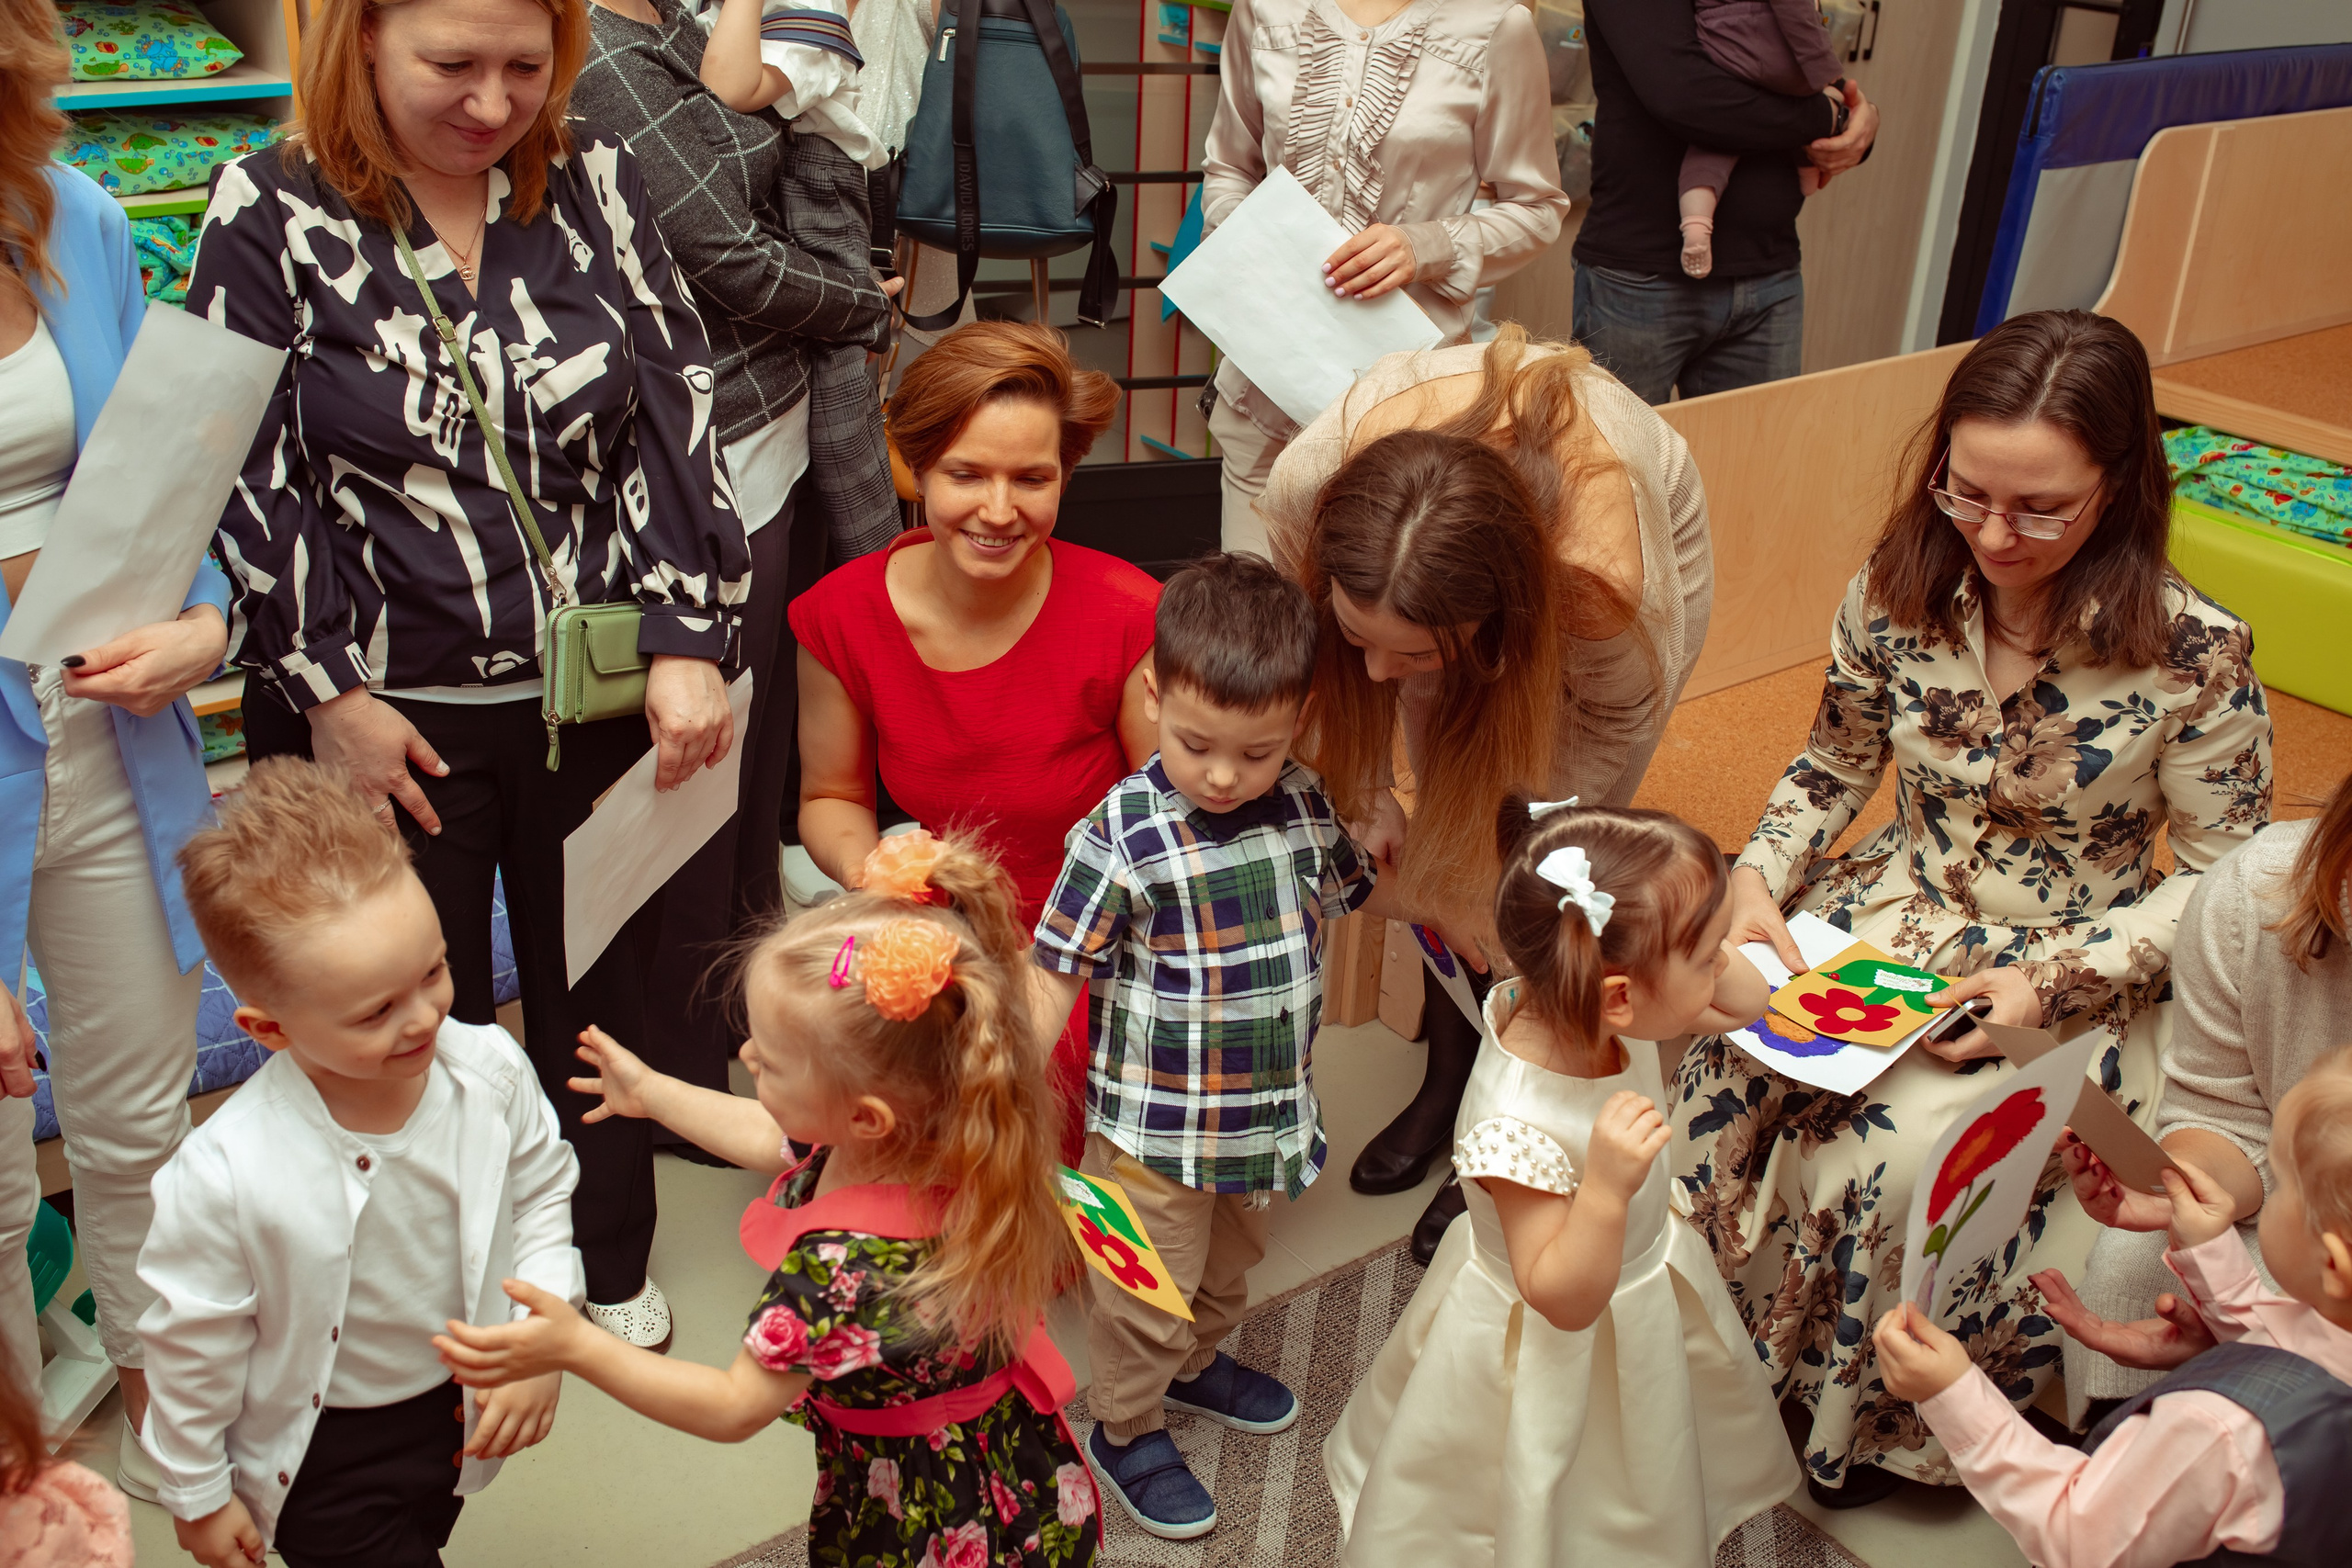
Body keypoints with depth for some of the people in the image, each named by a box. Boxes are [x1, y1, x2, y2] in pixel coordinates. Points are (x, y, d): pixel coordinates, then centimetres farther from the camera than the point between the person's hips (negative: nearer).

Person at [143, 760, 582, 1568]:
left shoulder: (490, 1070, -23)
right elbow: (190, 1347, -15)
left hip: (458, 1407, 5)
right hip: (324, 1451, -4)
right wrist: (198, 1495, -2)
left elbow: (542, 1191, -3)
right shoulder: (224, 1176, -32)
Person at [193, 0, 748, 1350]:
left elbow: (677, 414, -2)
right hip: (390, 716, -2)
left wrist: (689, 641, -9)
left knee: (599, 998, 17)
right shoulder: (272, 214, -7)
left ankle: (613, 1267, 40)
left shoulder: (598, 186, 0)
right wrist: (329, 693, -8)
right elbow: (249, 474, -6)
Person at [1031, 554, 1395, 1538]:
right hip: (1156, 1126, -5)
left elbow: (1359, 892, 15)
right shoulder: (1121, 836, -24)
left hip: (1265, 1114, 6)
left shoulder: (1302, 803, -6)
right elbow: (1056, 976, -19)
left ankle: (1198, 1364, 57)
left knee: (1230, 1263, 29)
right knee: (1148, 1291, 13)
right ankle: (1126, 1430, 38)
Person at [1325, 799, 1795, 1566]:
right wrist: (1606, 1189, -48)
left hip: (1644, 1271, 7)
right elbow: (1565, 1300, -33)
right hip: (1551, 1356, -7)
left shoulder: (1567, 1008, -21)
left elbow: (1746, 1001, -5)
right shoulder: (1516, 1127, -42)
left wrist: (1705, 949, -25)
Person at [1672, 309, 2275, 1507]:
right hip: (1895, 918, 4)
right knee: (1734, 1060, -23)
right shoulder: (1899, 590, -8)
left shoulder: (2192, 654, -19)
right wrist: (1757, 881, -10)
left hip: (2075, 977, -3)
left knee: (1901, 1151, -27)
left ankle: (1887, 1426, 4)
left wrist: (2051, 979, -21)